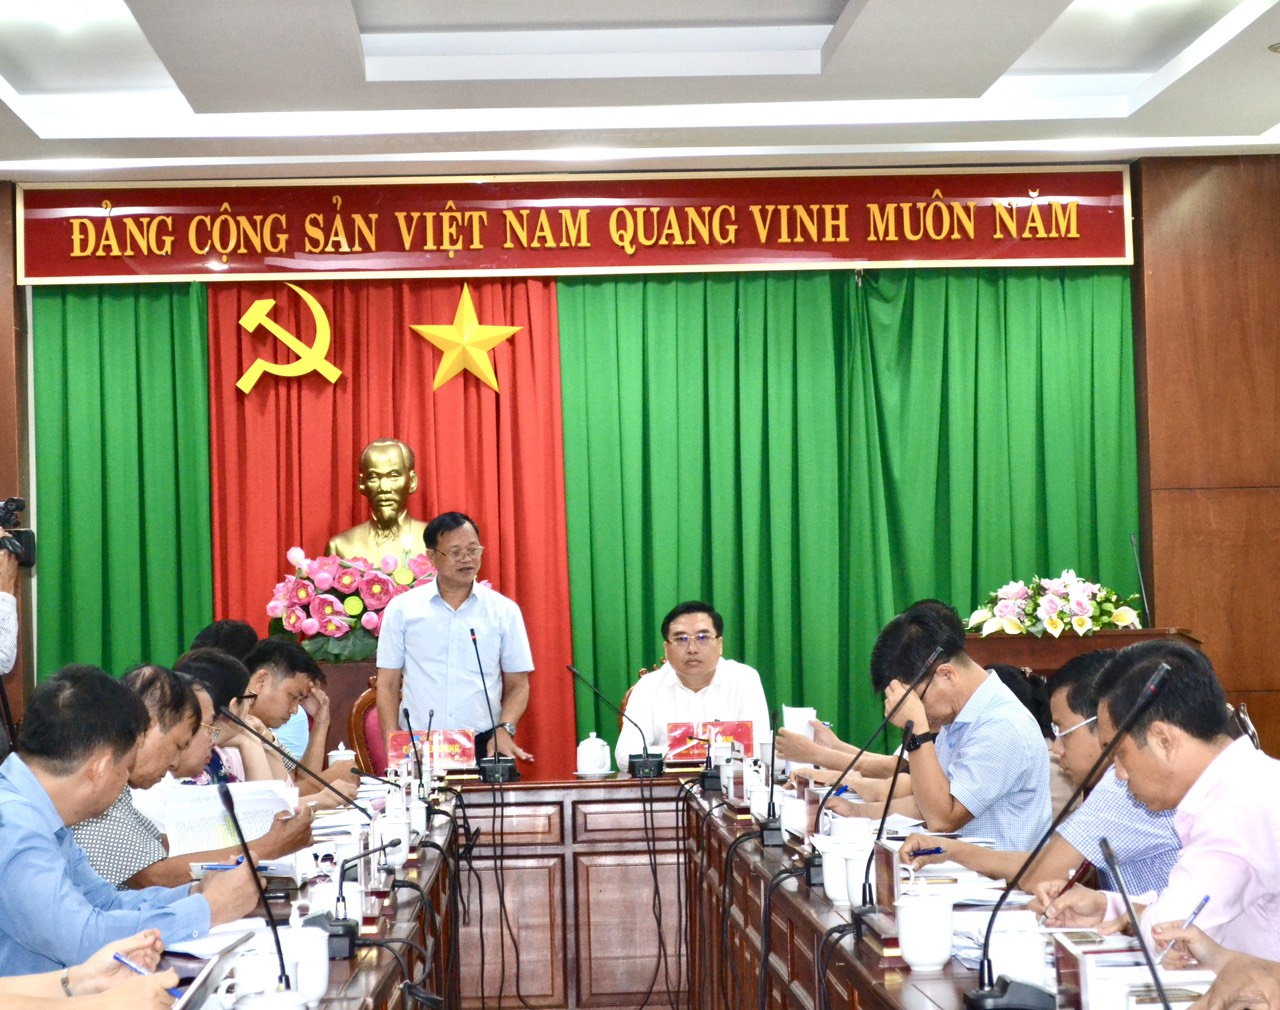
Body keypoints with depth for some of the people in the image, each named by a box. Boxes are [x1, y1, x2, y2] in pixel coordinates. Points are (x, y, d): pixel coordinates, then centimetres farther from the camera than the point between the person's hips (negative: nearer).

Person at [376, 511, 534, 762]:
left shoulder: (504, 610, 6)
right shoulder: (402, 609, 5)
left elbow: (517, 685, 8)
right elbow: (388, 684, 6)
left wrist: (504, 731, -9)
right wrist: (392, 745, -4)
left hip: (484, 745, 0)